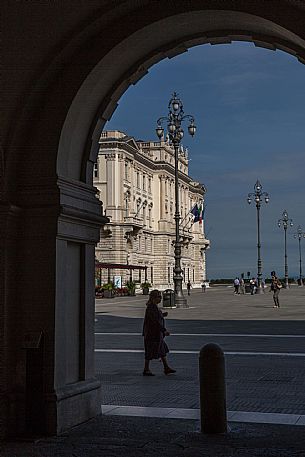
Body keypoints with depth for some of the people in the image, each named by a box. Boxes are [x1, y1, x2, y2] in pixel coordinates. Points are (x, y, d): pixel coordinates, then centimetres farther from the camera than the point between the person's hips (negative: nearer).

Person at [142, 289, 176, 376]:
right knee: (150, 352, -1)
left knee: (163, 350, 13)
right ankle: (146, 370, 9)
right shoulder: (151, 308, -21)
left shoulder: (154, 306, 10)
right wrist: (164, 330, -25)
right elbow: (155, 321, -26)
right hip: (152, 333, -10)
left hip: (157, 333, 10)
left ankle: (166, 368, 19)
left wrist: (162, 315, 6)